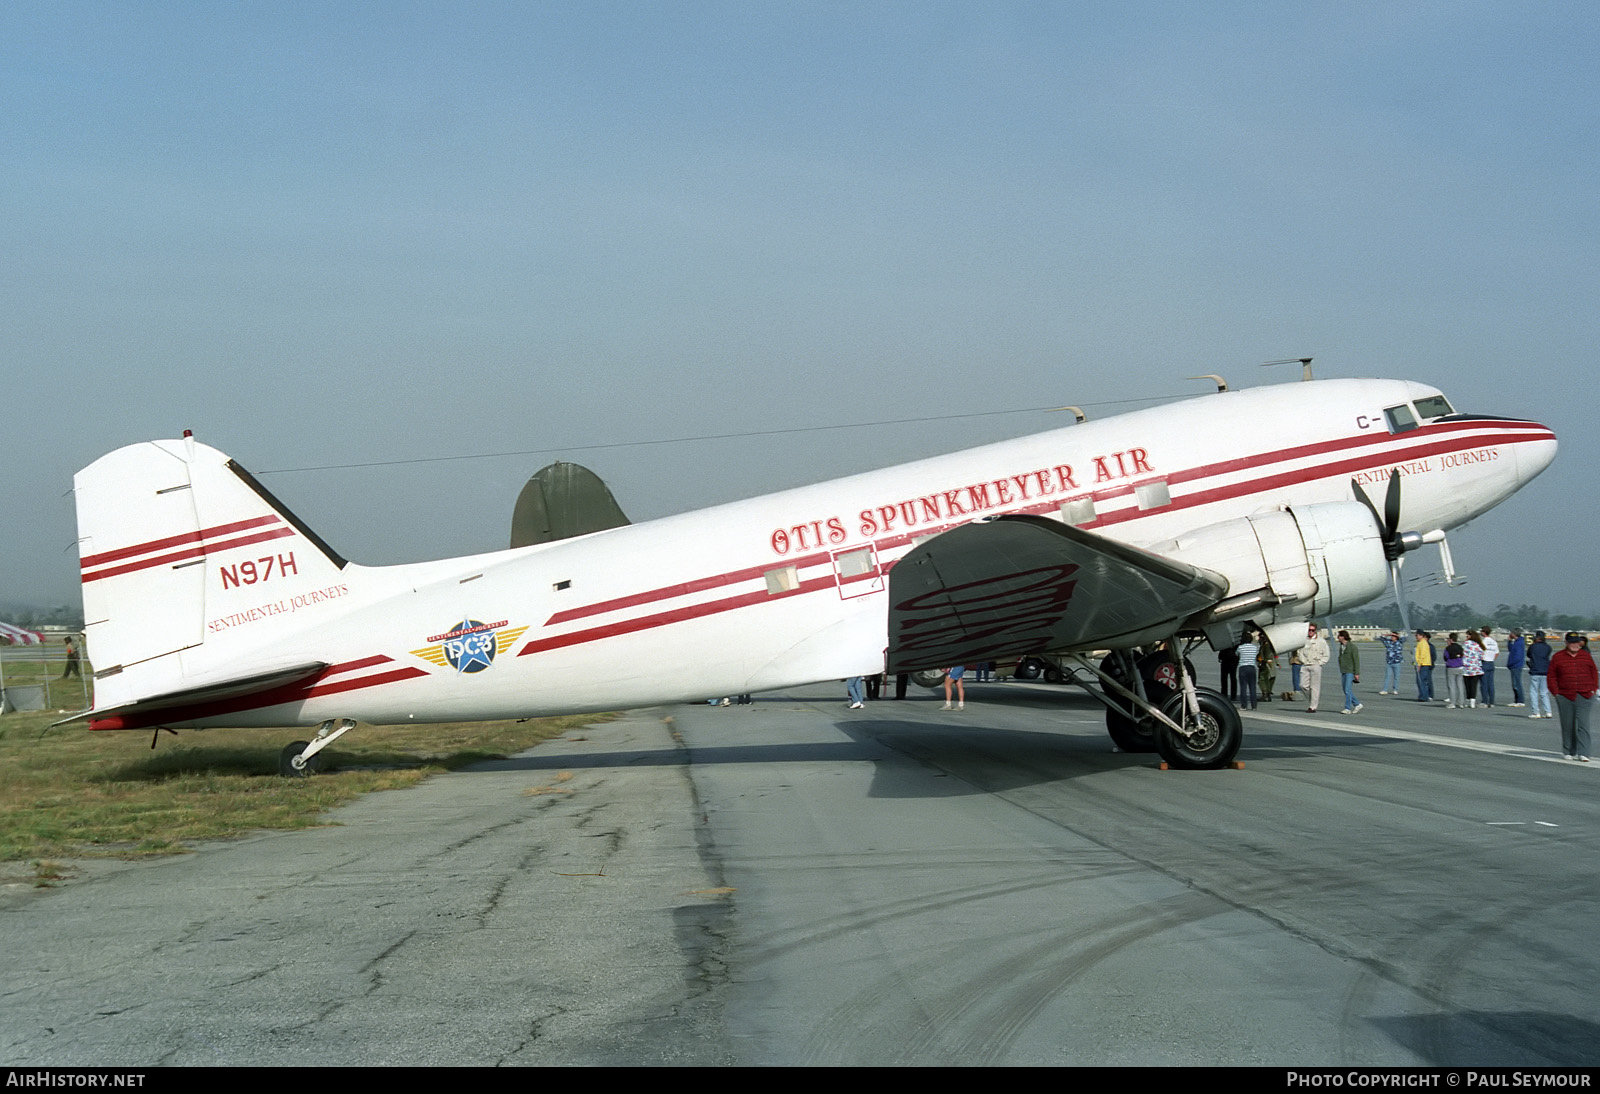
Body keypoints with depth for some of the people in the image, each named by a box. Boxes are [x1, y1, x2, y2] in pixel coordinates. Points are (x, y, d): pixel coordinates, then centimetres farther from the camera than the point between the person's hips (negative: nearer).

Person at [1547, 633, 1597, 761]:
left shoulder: (1586, 656, 9)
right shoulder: (1557, 657, 5)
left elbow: (1594, 673, 16)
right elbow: (1551, 676, 7)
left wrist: (1593, 689, 7)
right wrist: (1556, 692, -1)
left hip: (1584, 696, 0)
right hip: (1565, 696, 0)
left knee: (1583, 724, -8)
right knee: (1567, 726, 5)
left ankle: (1583, 753, -10)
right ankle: (1569, 752, 17)